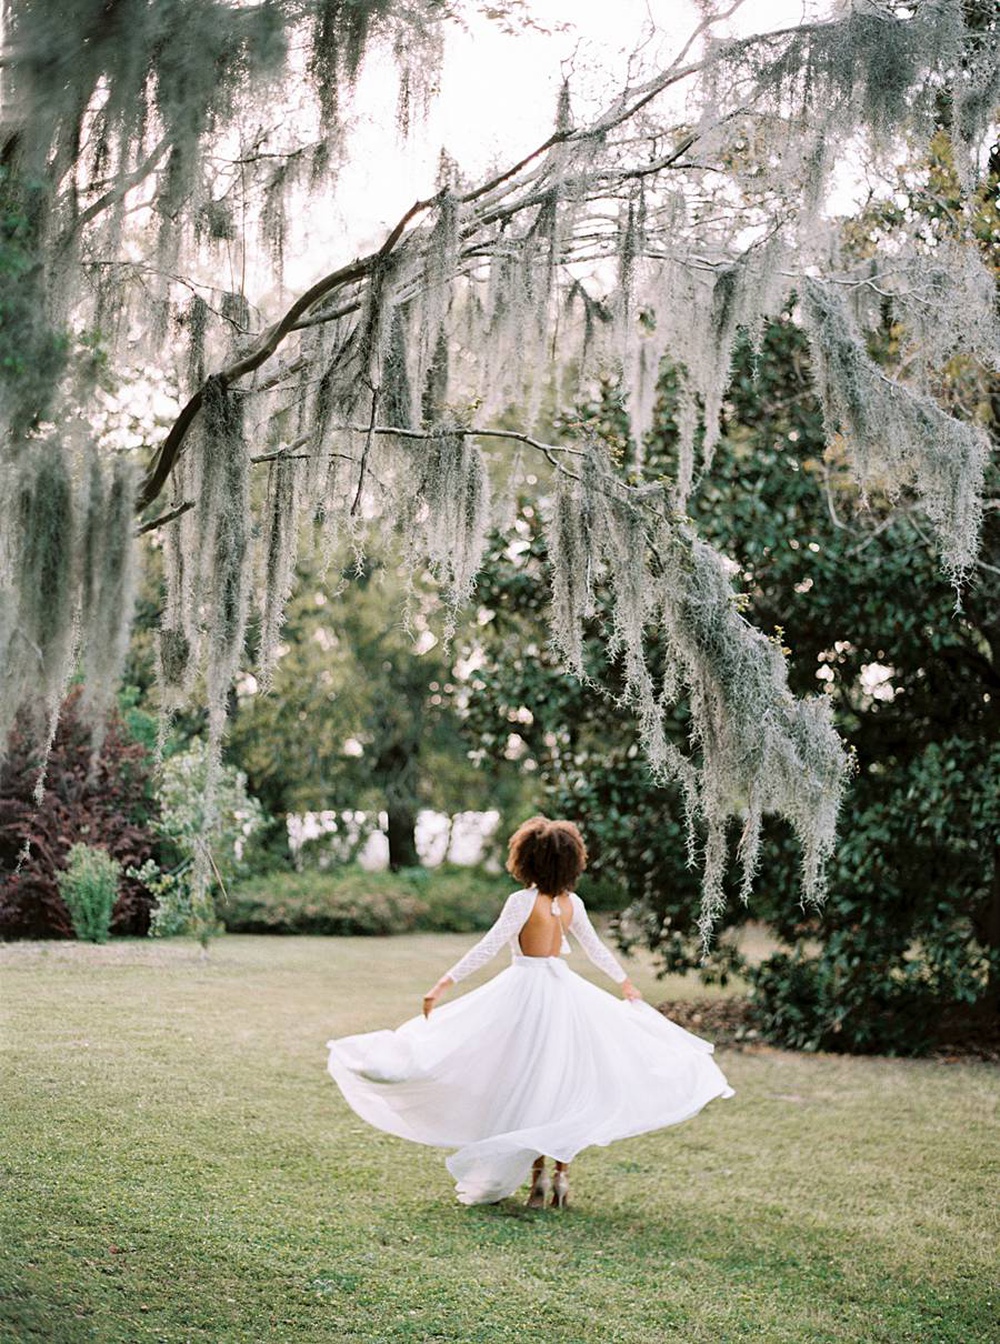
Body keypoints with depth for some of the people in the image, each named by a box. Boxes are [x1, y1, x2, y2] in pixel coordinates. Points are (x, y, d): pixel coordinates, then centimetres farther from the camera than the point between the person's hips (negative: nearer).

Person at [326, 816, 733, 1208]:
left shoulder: (523, 901, -12)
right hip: (565, 990, 5)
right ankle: (561, 1174, 11)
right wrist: (626, 983, 33)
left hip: (526, 991, -5)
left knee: (529, 1085, 2)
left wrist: (444, 984, -16)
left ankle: (538, 1174, 1)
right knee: (564, 1084, 10)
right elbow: (596, 949, 17)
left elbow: (487, 948, -17)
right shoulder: (572, 903, 4)